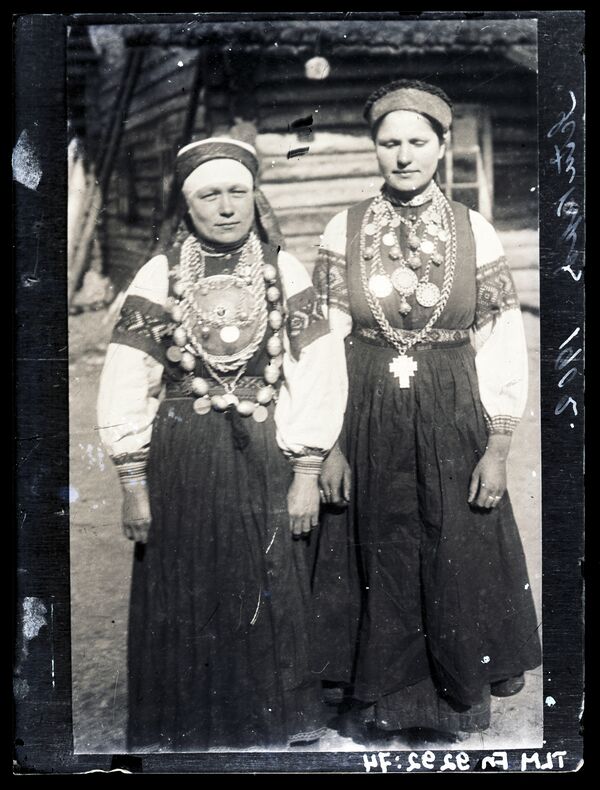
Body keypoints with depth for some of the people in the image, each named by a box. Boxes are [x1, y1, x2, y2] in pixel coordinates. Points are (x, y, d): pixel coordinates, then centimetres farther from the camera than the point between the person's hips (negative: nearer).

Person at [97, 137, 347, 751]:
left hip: (265, 459, 0)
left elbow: (317, 377, -3)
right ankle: (184, 733, 29)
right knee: (185, 607, 9)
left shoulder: (285, 272, 0)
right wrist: (133, 485, -3)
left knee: (268, 603, 10)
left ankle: (274, 729, 30)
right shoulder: (159, 276, -1)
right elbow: (125, 385, -1)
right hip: (181, 464, 0)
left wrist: (306, 475, -5)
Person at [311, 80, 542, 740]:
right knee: (379, 556, 12)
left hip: (453, 424, 0)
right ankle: (379, 692, 34)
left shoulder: (475, 233, -3)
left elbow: (504, 346, -3)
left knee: (457, 559, 11)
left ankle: (459, 690, 35)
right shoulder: (344, 232, -2)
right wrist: (331, 444, -4)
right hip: (369, 422, 1)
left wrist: (497, 448, -5)